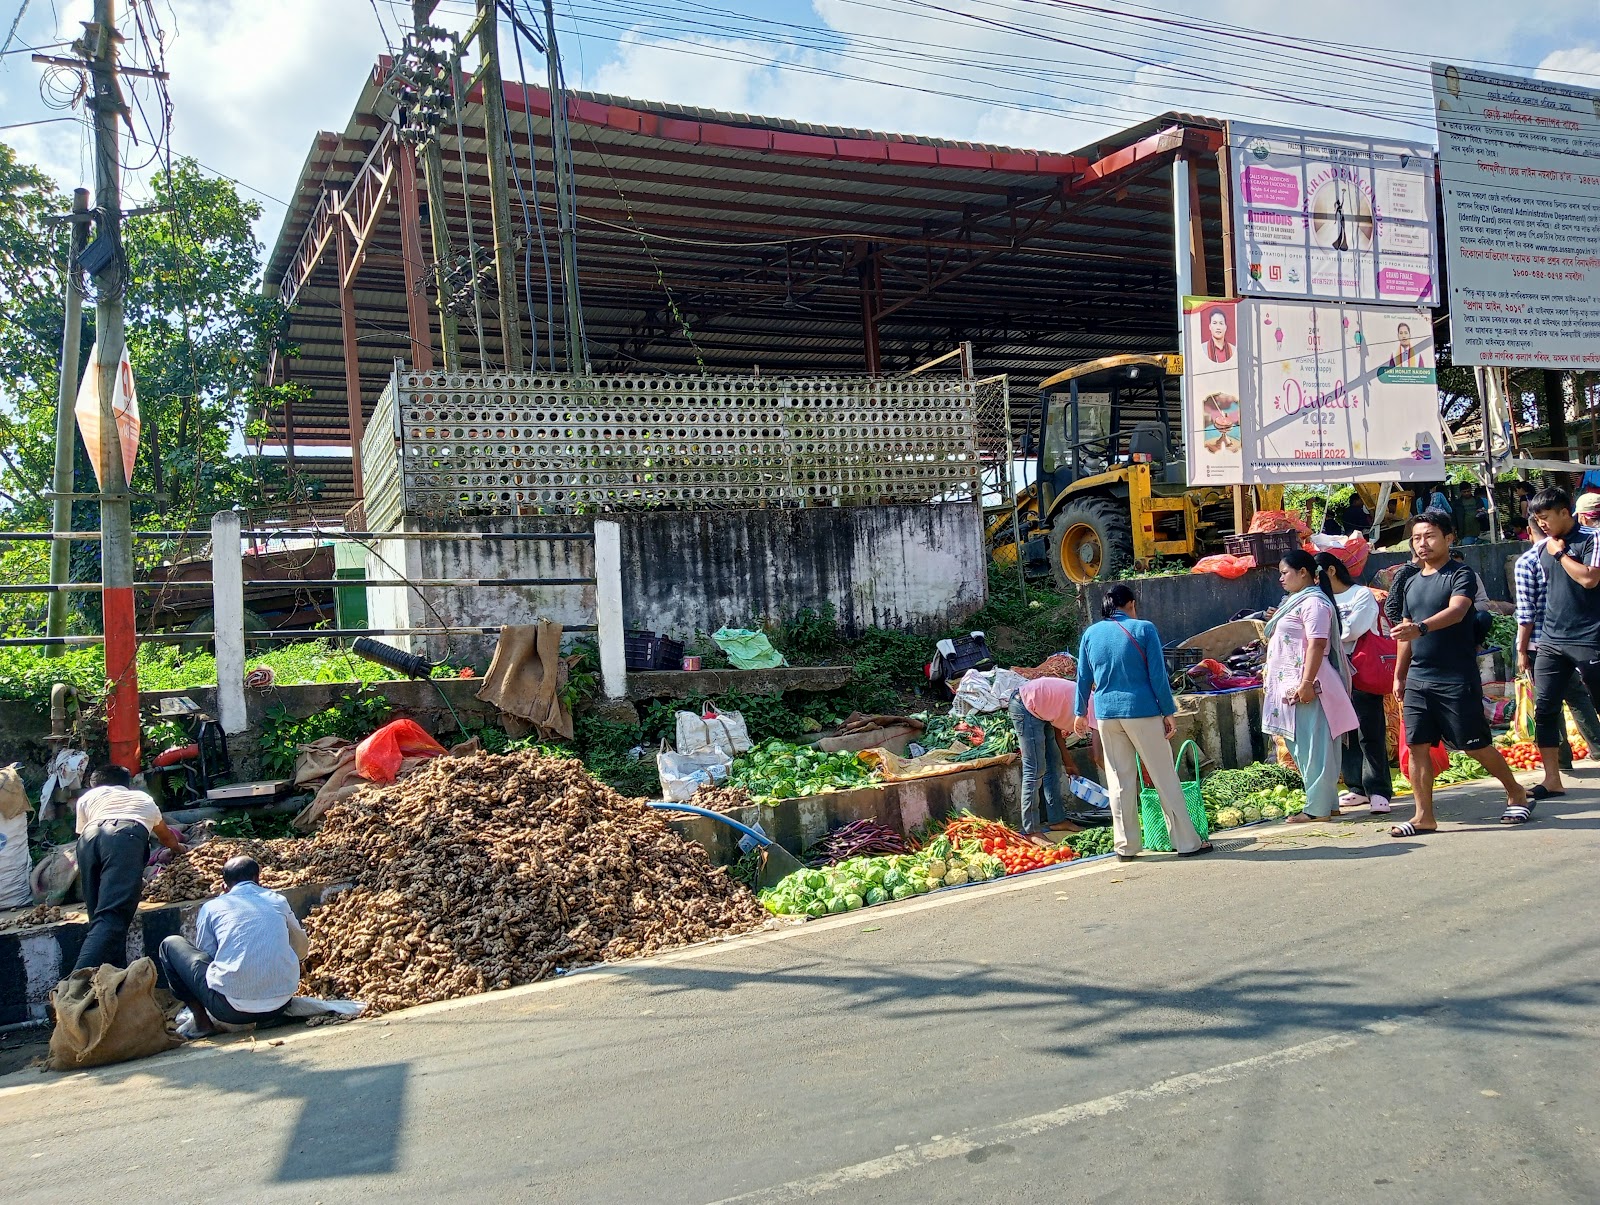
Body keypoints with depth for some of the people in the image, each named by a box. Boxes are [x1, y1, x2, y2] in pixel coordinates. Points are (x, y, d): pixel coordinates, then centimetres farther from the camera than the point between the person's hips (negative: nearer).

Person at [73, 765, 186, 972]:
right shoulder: (143, 799, 43)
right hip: (127, 836, -2)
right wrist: (177, 848, 84)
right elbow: (166, 837, 61)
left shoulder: (87, 798, 39)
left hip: (91, 835, 2)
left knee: (99, 920, 7)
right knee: (110, 918, -15)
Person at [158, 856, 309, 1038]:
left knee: (170, 945, 18)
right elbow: (302, 948, 27)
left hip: (232, 1008, -2)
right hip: (281, 1004, 3)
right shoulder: (278, 901, 15)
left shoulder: (211, 907, 8)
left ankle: (202, 1021, 10)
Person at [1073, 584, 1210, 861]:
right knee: (1165, 778, 4)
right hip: (1142, 712, -4)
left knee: (1120, 782, 9)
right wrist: (1169, 713, -2)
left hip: (1106, 714, 4)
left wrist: (1081, 712, 22)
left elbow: (1083, 678, 11)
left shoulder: (1090, 634, 6)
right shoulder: (1144, 629, -5)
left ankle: (1126, 846, 12)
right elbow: (1158, 675, -7)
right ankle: (1186, 842, 8)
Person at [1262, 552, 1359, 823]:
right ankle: (1327, 803, 18)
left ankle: (1318, 808, -3)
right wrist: (1270, 674, 24)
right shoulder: (1296, 602, 20)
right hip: (1290, 685, 11)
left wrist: (1306, 683, -26)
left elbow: (1316, 645, -20)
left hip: (1305, 685, -11)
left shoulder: (1314, 603, -12)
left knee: (1312, 747, -7)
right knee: (1303, 747, 12)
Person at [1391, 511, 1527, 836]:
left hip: (1457, 679, -6)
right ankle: (1424, 816, 6)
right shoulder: (1411, 583, 14)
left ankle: (1515, 792, 26)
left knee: (1475, 745, 2)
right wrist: (1399, 676, 17)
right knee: (1418, 746, 1)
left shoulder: (1461, 574, -6)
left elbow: (1456, 611, -25)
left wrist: (1421, 627, -42)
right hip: (1418, 680, 6)